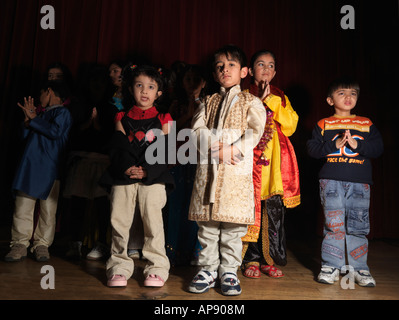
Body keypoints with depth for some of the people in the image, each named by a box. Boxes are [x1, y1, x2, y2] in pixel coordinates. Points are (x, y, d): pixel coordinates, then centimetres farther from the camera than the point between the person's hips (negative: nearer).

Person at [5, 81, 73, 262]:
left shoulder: (62, 112, 4)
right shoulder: (43, 114, 26)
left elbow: (55, 132, -14)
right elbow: (25, 136, 24)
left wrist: (33, 118, -4)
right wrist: (28, 119, 10)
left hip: (49, 170, -7)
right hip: (29, 167, 7)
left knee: (48, 210, -4)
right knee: (22, 206, -1)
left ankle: (41, 244, 5)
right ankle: (20, 244, 4)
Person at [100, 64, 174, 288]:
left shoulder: (162, 119, 9)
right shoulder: (122, 118, 14)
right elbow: (116, 148, 5)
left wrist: (147, 171, -13)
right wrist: (126, 168, -12)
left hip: (153, 177, -2)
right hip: (123, 177, 2)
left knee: (153, 221, -3)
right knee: (119, 219, 2)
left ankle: (157, 268, 10)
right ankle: (120, 266, 17)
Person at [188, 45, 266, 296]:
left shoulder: (251, 101, 10)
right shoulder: (209, 101, 18)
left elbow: (255, 131, -3)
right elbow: (198, 129, 6)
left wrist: (235, 149, -16)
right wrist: (216, 148, -10)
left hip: (237, 167, -2)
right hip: (209, 166, 3)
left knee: (233, 224, 0)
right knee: (207, 223, 6)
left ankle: (229, 271, 16)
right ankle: (208, 269, 19)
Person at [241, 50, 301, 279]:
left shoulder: (281, 98, 19)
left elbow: (290, 125, 4)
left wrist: (272, 102, -1)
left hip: (277, 160, 3)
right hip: (252, 157, -2)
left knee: (274, 209, 0)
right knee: (251, 207, -5)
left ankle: (269, 259, 14)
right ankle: (252, 259, 9)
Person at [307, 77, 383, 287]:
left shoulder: (367, 124, 14)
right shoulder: (323, 125, 9)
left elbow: (378, 148, 6)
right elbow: (313, 149, 1)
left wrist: (357, 145, -10)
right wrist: (335, 145, -12)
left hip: (359, 182, 2)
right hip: (331, 181, -1)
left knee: (358, 226, 2)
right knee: (333, 224, -2)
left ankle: (359, 268, 15)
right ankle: (331, 266, 10)